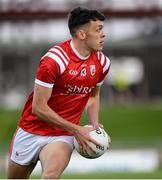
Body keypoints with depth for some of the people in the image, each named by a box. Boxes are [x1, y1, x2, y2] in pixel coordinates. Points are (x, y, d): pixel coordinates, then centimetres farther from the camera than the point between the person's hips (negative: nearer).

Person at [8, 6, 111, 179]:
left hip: (63, 136, 2)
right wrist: (76, 129, -18)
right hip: (32, 131, -2)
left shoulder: (102, 63, -2)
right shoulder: (54, 60, -21)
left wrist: (95, 125, 1)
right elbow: (39, 108, -19)